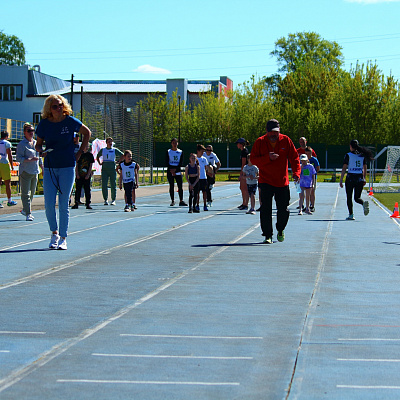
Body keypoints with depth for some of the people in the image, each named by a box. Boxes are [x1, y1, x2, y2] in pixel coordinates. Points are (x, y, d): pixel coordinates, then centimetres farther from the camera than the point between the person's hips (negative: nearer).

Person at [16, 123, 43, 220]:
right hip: (25, 172, -7)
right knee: (26, 193, -7)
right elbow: (19, 158, -15)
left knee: (32, 192, 13)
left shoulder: (36, 143, 15)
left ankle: (25, 210, 28)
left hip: (35, 172, 7)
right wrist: (30, 159, -24)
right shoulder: (22, 144, -8)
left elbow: (39, 158, 24)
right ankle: (28, 214, -8)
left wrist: (43, 168, 21)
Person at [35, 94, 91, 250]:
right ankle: (54, 233, 17)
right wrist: (40, 150, -10)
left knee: (63, 205, -1)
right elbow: (38, 143, 13)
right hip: (49, 168, 2)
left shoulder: (70, 121, -4)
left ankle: (63, 238, 8)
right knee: (49, 204, -5)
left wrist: (80, 152, 6)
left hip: (67, 167, -2)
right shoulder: (44, 124, 0)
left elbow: (87, 132, 11)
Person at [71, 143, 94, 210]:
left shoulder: (90, 155, 5)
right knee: (78, 189, 0)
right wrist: (77, 174, -2)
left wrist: (88, 175, -7)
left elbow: (91, 166, 2)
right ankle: (76, 203, 3)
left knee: (87, 190, 1)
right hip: (79, 176, 1)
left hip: (87, 176, -1)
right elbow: (76, 166, 8)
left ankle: (88, 204, 5)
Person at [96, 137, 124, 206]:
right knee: (104, 185, -6)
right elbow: (97, 156, 27)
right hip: (104, 169, 1)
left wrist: (118, 162, -1)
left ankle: (113, 200, 9)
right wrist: (99, 163, 12)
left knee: (113, 185, 1)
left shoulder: (115, 150, 4)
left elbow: (123, 156, 8)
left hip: (112, 169, -1)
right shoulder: (102, 150, 10)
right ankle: (106, 200, 2)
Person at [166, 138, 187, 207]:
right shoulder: (168, 152, 5)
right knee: (171, 186, 1)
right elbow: (166, 162, -1)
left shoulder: (180, 152, 7)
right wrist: (171, 170, -13)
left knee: (180, 186, -8)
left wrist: (175, 169, -11)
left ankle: (181, 201, -8)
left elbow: (181, 163, 0)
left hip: (177, 171, 0)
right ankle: (172, 201, 6)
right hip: (170, 171, 0)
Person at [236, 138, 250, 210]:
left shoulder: (244, 151, -14)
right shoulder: (243, 151, 16)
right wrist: (241, 174, 21)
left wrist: (241, 174, -18)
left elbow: (243, 163, -17)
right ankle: (244, 203, 19)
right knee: (242, 188, 13)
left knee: (245, 189, -7)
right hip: (243, 171, 10)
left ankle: (246, 205, -5)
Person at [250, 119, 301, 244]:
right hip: (265, 181, -1)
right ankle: (267, 235, 1)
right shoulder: (260, 142, -4)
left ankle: (280, 230, 32)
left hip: (282, 182, 1)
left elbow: (294, 157, 3)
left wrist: (296, 173, -11)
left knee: (283, 210, 5)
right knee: (265, 209, -8)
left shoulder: (286, 141, -1)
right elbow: (253, 159, -7)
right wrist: (268, 158, -21)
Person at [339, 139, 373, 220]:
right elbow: (365, 168, 11)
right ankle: (364, 203, -23)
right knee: (357, 198, 10)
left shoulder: (348, 155, -4)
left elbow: (344, 168, -7)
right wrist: (364, 179, 20)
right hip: (360, 178, 3)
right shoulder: (362, 155, 8)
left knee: (349, 198, 9)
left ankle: (351, 215, 3)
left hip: (350, 178, -3)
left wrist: (341, 180, -5)